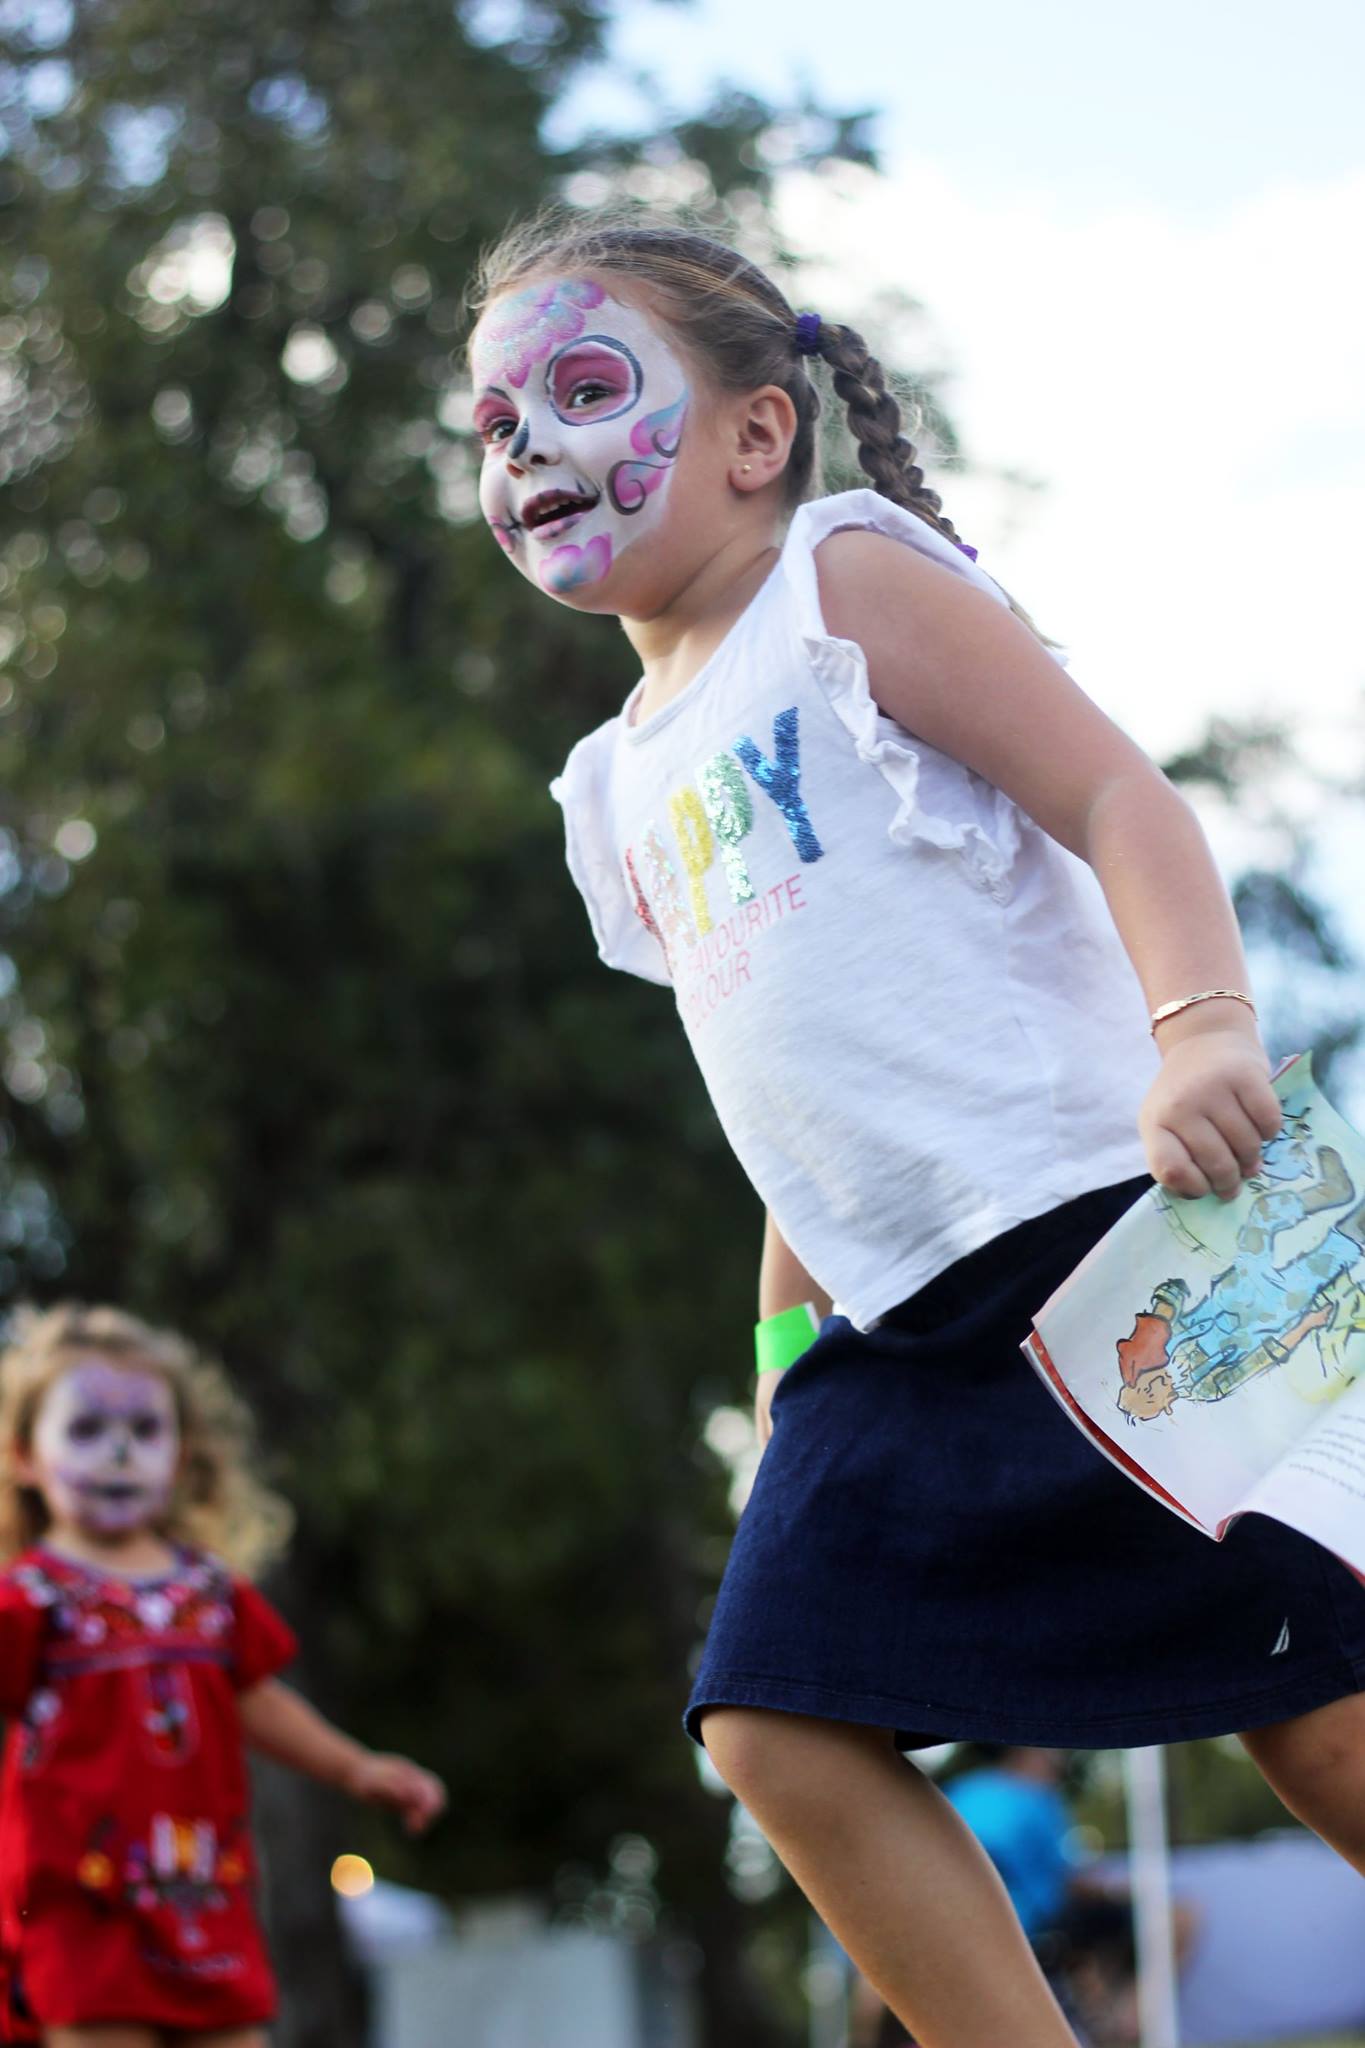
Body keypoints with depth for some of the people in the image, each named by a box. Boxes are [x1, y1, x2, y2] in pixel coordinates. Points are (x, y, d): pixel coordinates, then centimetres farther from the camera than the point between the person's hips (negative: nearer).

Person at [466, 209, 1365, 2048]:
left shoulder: (850, 579, 0)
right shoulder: (624, 787, 21)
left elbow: (1118, 797, -11)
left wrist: (1204, 1027, -28)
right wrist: (785, 1337, 23)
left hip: (1087, 1225, -7)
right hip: (896, 1323, 8)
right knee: (778, 1727, -5)